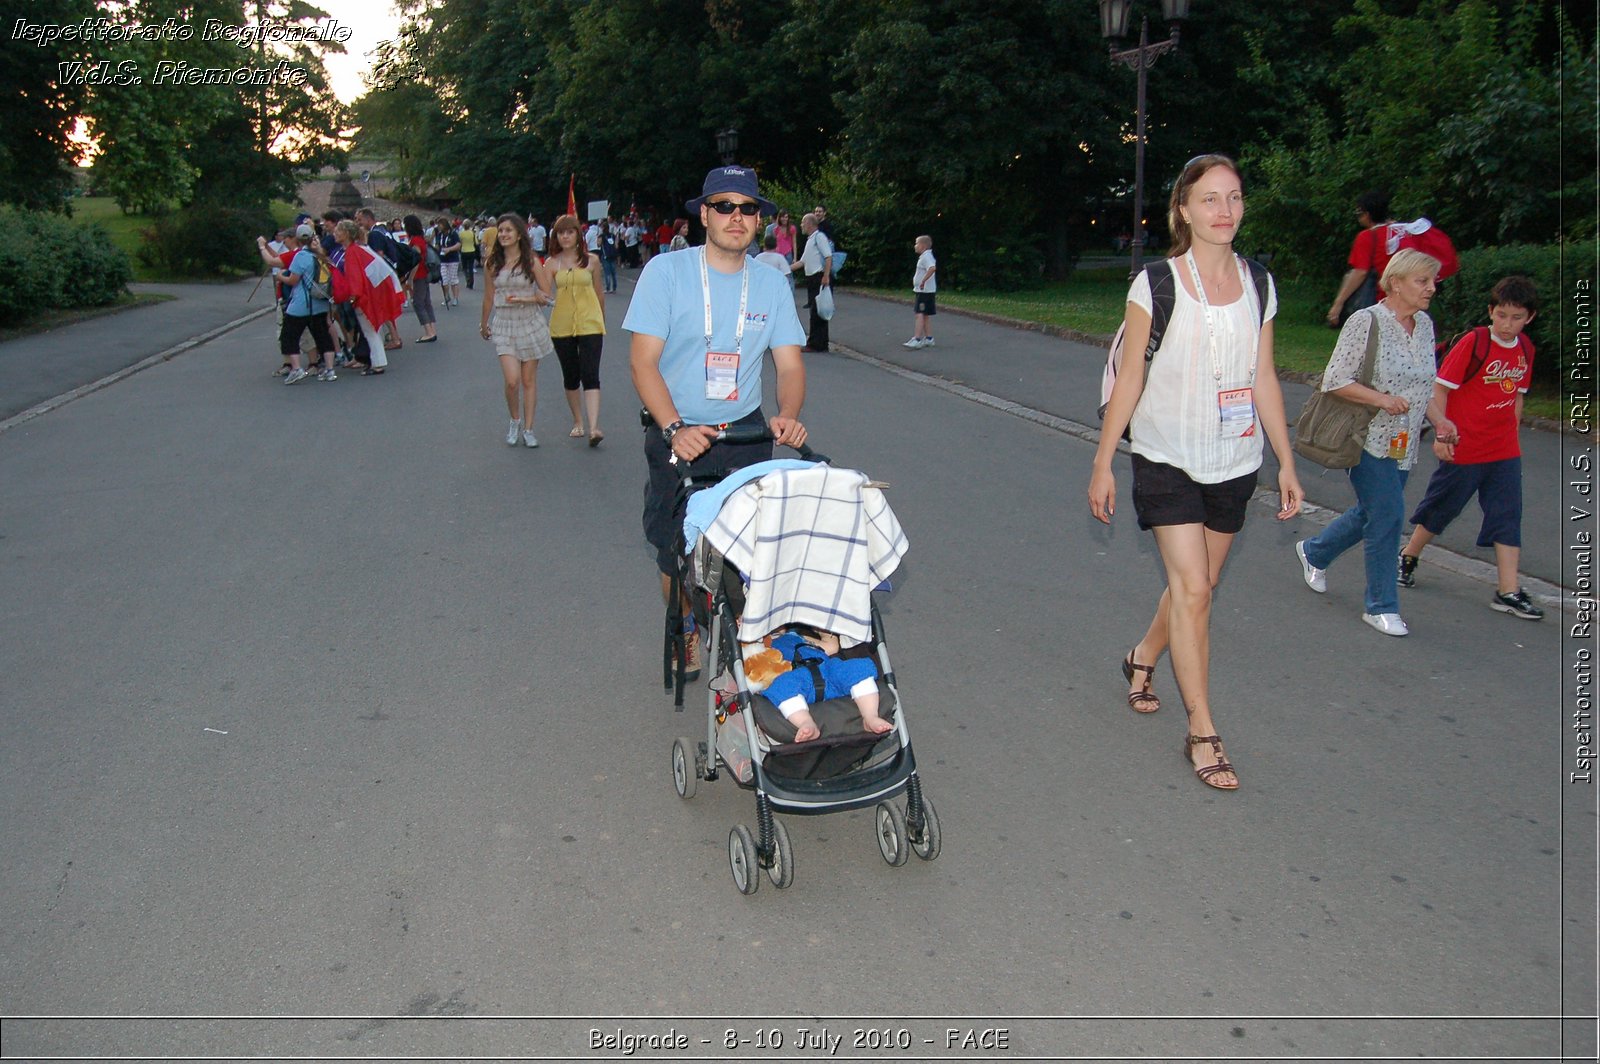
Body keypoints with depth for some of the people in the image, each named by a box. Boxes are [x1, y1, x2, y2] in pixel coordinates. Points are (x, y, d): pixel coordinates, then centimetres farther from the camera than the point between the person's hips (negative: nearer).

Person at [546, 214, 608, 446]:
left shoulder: (591, 261, 2)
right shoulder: (551, 263, 3)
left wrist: (602, 321, 18)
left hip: (589, 323, -2)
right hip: (562, 325, 2)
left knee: (590, 375, -12)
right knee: (570, 377, 11)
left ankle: (594, 427, -19)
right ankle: (577, 422, 25)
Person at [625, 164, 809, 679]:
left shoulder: (771, 284, 1)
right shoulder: (666, 271, -9)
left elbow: (790, 363, -1)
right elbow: (643, 361, -13)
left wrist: (788, 414, -22)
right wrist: (675, 429, -26)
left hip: (745, 434, 2)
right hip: (677, 434, -2)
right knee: (675, 547, 8)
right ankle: (684, 631, 34)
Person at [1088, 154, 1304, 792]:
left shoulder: (1258, 285, 4)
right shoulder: (1155, 284, -8)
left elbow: (1264, 379, 9)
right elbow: (1130, 377, -5)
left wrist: (1287, 464, 9)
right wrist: (1103, 463, -5)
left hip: (1235, 463, 4)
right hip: (1168, 459, -4)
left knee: (1196, 584, 13)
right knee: (1191, 586, -10)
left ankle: (1142, 660, 42)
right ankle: (1202, 734, -1)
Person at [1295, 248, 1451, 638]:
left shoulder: (1424, 324, 10)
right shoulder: (1366, 322, -13)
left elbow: (1423, 385, 20)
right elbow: (1335, 380, -15)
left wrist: (1438, 419, 5)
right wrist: (1381, 399, -24)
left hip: (1403, 444, 8)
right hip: (1369, 440, -8)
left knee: (1372, 513, 15)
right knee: (1387, 514, -9)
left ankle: (1314, 552, 41)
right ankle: (1381, 606, 3)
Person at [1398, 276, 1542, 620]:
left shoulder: (1525, 349, 6)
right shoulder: (1474, 342, -13)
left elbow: (1517, 395, 17)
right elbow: (1440, 387, -13)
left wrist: (1511, 435, 15)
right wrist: (1441, 433, -17)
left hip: (1505, 452, 5)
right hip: (1464, 447, -5)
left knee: (1508, 518, 2)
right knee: (1441, 509, 9)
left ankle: (1508, 592, 4)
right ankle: (1408, 556, 32)